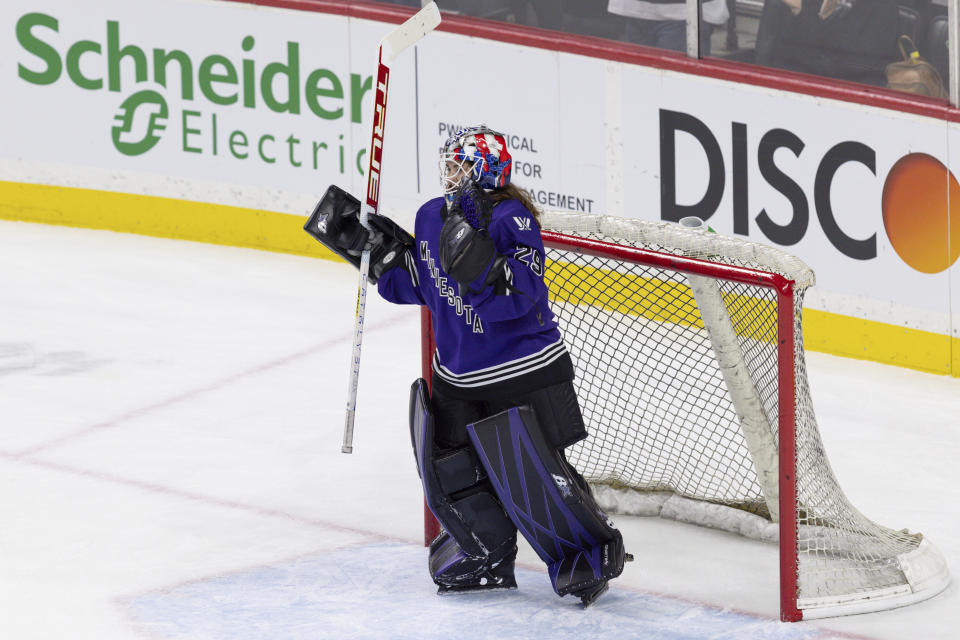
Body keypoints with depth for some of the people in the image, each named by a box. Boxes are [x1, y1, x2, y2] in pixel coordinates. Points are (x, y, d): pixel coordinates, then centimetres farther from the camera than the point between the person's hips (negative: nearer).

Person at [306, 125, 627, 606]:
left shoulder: (512, 219, -19)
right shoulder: (431, 217, 3)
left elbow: (515, 297, -30)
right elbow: (415, 286, 15)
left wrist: (479, 260, -42)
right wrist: (371, 249, 5)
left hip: (523, 374, -7)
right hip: (459, 376, 7)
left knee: (533, 475, -7)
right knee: (451, 468, 7)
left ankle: (593, 553, 15)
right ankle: (487, 558, 28)